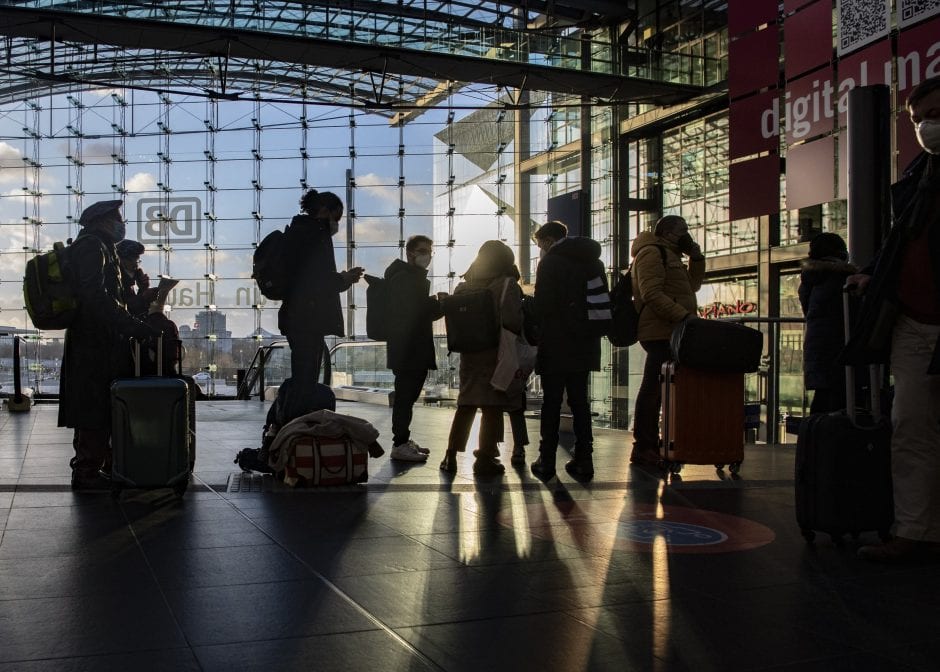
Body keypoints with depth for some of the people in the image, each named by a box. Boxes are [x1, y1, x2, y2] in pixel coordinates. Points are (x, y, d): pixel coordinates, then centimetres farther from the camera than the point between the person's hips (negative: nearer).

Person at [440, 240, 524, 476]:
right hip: (497, 353, -5)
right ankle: (485, 458, 3)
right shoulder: (507, 286, -10)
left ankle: (451, 456, 14)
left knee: (466, 404, 14)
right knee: (493, 407, 1)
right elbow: (513, 321, -19)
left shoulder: (464, 286, 5)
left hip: (469, 352, 5)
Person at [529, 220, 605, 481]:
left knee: (551, 402, 0)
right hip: (584, 344, 5)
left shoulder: (550, 262, -7)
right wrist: (591, 330, 15)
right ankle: (583, 459, 8)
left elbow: (542, 305, -12)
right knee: (580, 401, 9)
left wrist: (539, 334, 1)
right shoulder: (594, 262, 11)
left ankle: (547, 461, 1)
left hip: (556, 345, -5)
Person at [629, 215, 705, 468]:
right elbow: (651, 294, -19)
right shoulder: (651, 253, -8)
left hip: (668, 333, 11)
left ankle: (651, 446, 18)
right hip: (660, 332, -10)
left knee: (656, 390, 12)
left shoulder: (669, 256, 25)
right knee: (652, 388, -9)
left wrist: (696, 256, 12)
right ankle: (642, 448, -7)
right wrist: (684, 315, -24)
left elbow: (692, 285, 25)